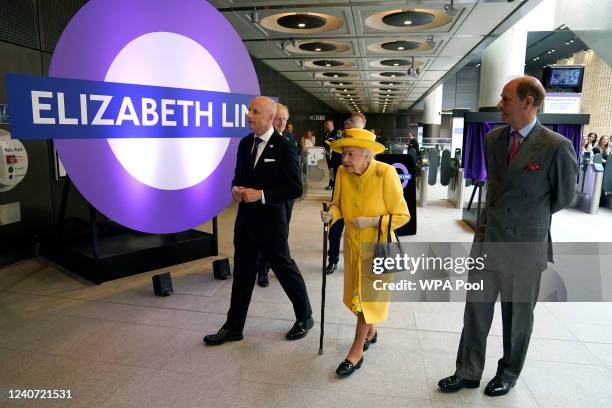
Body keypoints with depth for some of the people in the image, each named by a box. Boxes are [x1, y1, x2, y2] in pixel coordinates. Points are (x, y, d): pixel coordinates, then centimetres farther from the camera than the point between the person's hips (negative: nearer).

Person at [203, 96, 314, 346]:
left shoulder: (284, 147, -13)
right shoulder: (245, 143, 7)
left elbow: (295, 189, -15)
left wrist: (261, 195, -21)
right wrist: (236, 189, -5)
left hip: (270, 221, -6)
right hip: (245, 219, 6)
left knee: (285, 270, 10)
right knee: (242, 274, 14)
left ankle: (305, 317, 32)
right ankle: (233, 327, 27)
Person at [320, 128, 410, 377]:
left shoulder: (386, 174, -24)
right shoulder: (342, 172, -11)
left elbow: (402, 215, -16)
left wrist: (371, 221, -26)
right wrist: (331, 214, -18)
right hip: (353, 244, 5)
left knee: (368, 296, 6)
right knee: (357, 293, 19)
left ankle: (357, 351, 22)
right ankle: (370, 332, 46)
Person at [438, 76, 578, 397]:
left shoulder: (557, 147, -14)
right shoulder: (492, 139, 2)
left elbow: (563, 197, -1)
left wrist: (530, 219, 11)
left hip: (524, 245, -4)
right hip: (486, 239, 5)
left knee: (517, 316, 15)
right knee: (476, 309, 11)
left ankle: (508, 375, 36)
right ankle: (468, 372, 28)